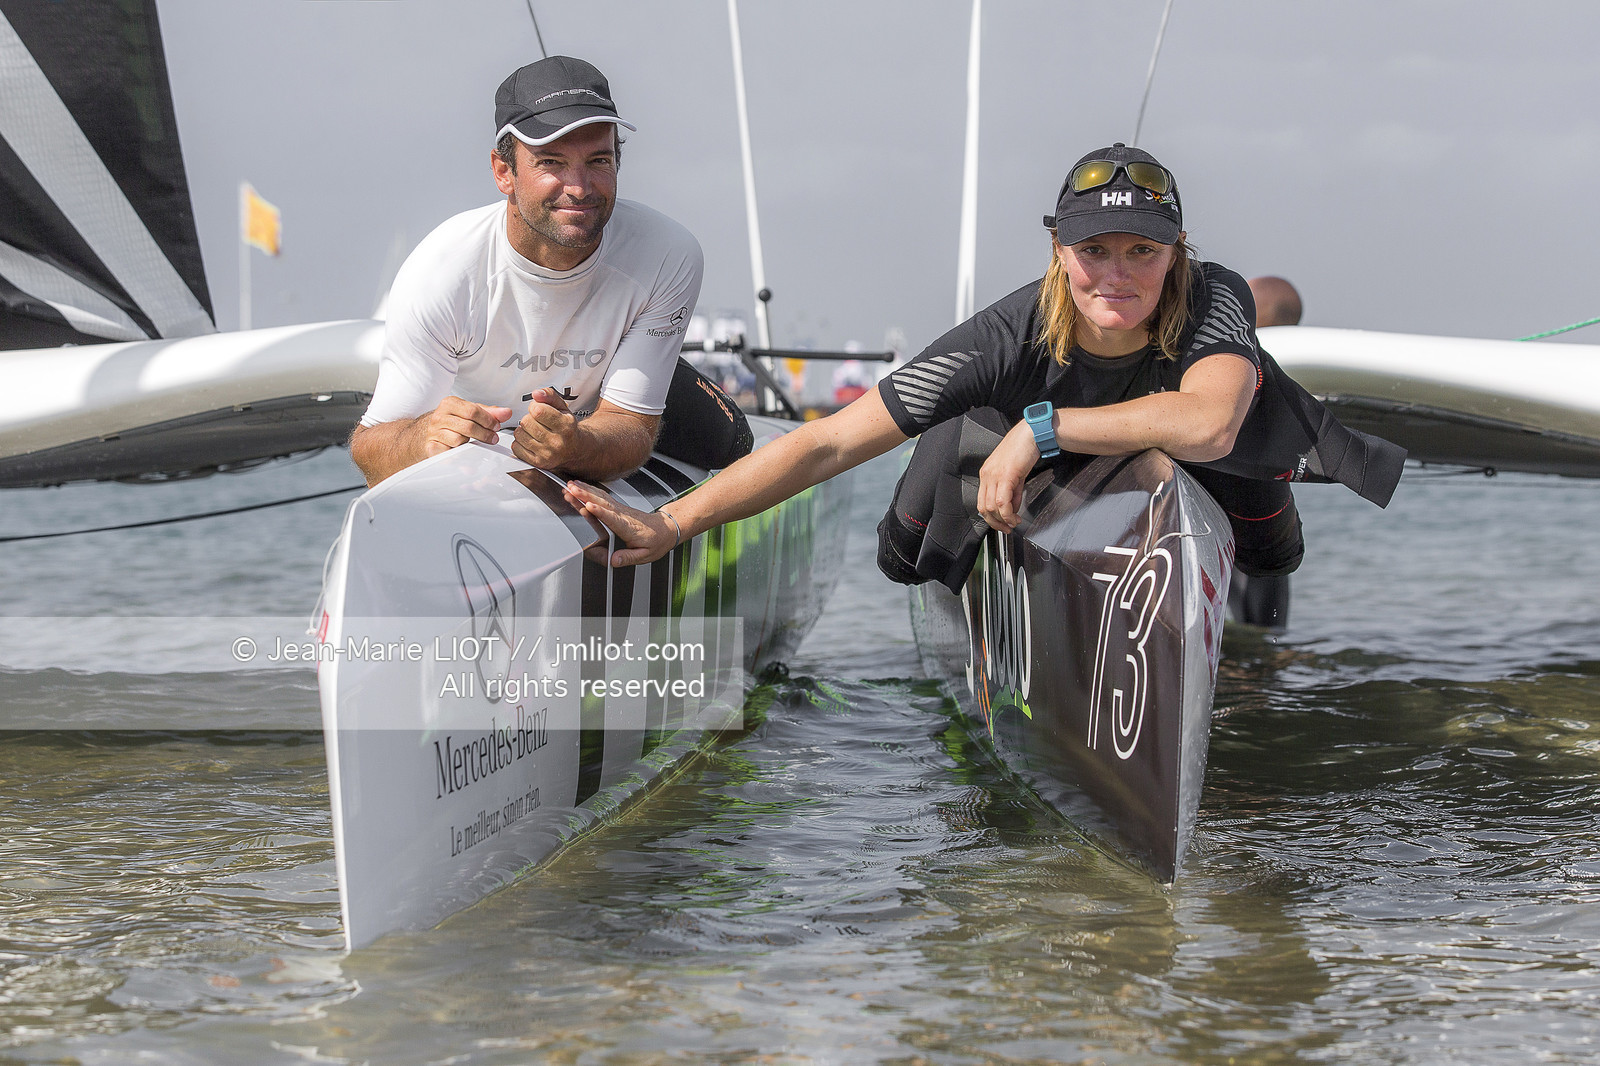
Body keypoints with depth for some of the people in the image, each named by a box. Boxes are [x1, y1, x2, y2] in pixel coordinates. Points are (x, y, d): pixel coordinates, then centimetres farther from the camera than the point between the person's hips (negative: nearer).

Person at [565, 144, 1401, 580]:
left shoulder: (1212, 300, -44)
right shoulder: (1014, 337, -43)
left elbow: (1207, 424, -67)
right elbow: (832, 442, -48)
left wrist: (1040, 427, -61)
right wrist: (674, 524, -57)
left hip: (1224, 457, 0)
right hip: (1075, 458, 0)